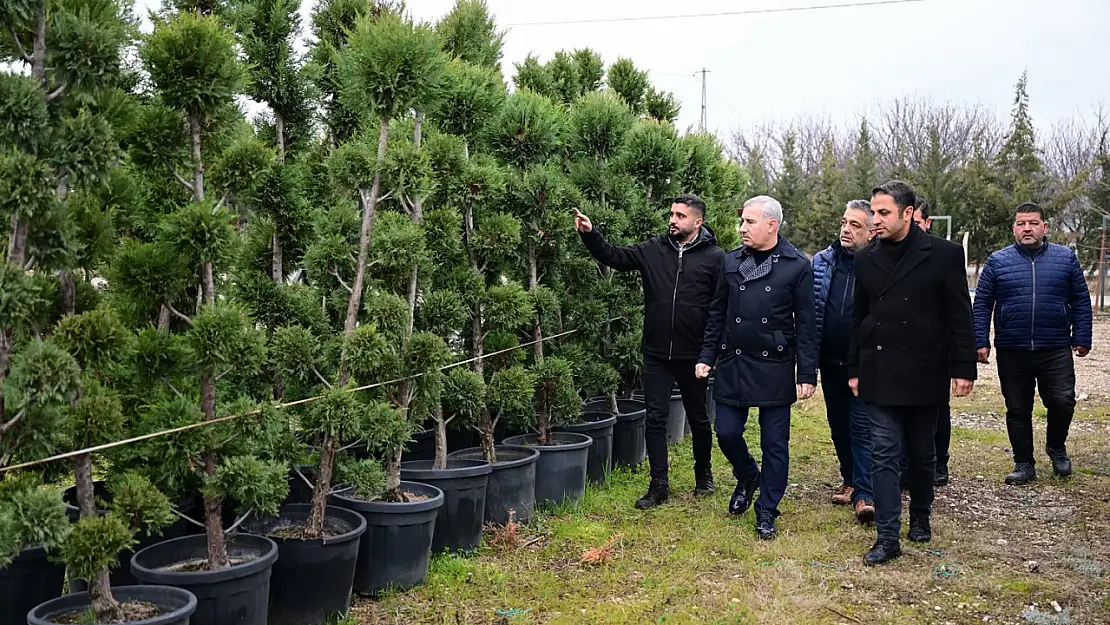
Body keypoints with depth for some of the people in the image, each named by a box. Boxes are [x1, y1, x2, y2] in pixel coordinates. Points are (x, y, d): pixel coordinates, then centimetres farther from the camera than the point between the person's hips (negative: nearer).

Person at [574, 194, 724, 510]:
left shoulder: (715, 257, -6)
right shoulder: (653, 250, 2)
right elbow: (614, 257, 0)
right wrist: (590, 234, -17)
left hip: (694, 355, -2)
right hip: (656, 354, 2)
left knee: (699, 419, 15)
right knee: (655, 419, 4)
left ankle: (703, 474, 36)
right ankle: (659, 484, 15)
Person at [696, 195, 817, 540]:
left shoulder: (797, 266, -6)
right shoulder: (731, 261, 5)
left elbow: (805, 325, -5)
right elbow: (717, 314, 11)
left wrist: (807, 374, -7)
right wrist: (707, 356, 6)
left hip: (774, 368, -3)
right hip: (732, 365, 3)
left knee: (774, 443, 4)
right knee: (727, 433, 5)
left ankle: (767, 512, 19)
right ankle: (747, 477, 36)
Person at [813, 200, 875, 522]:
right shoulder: (821, 262, 4)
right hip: (830, 363, 5)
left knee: (862, 429, -3)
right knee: (839, 425, 16)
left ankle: (864, 494, 2)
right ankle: (849, 480, 32)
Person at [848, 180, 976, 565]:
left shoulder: (944, 254, -4)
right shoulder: (866, 259, 5)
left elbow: (960, 316, -3)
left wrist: (964, 368, -6)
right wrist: (854, 370, 9)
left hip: (925, 373, -2)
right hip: (880, 373, 2)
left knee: (922, 452, 13)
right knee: (884, 455, -2)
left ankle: (920, 517, 34)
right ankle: (888, 538, 2)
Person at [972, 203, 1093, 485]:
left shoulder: (1066, 258, 5)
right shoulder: (997, 261, 3)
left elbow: (1081, 301, 8)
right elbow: (982, 304, 3)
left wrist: (1081, 339, 3)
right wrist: (981, 342, -3)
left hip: (1055, 351, 0)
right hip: (1011, 352, 0)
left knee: (1063, 402, -7)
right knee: (1018, 410, 7)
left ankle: (1056, 446, 22)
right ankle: (1023, 464, 20)